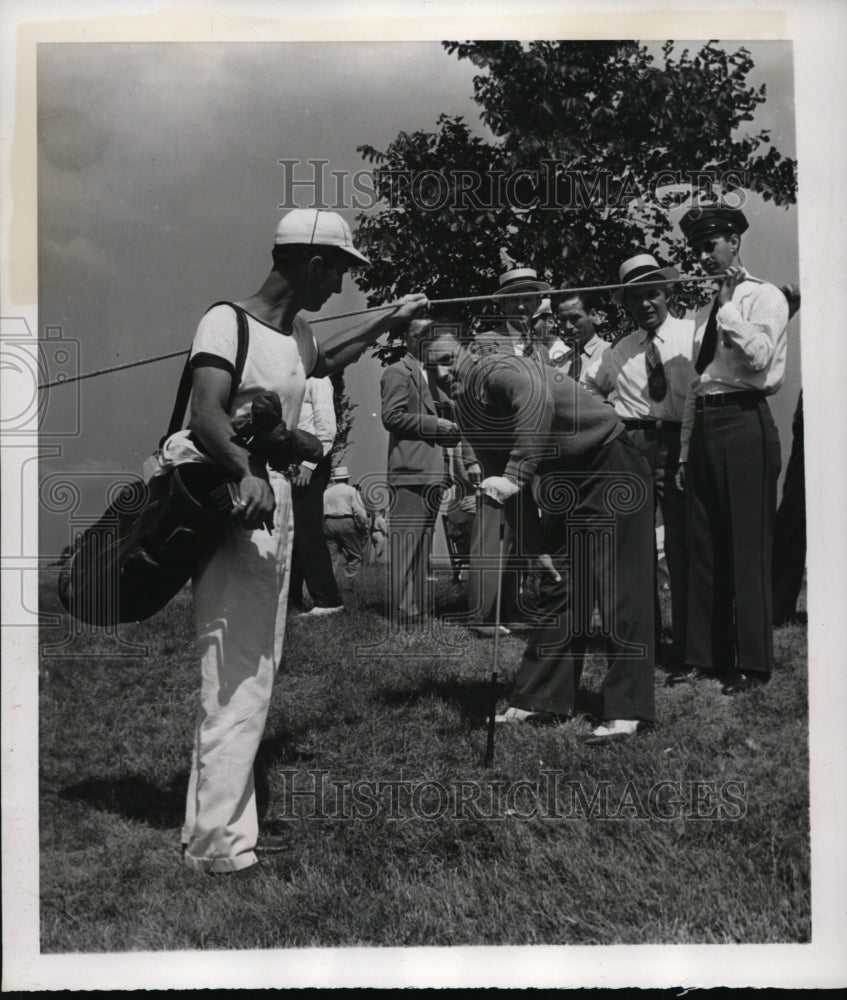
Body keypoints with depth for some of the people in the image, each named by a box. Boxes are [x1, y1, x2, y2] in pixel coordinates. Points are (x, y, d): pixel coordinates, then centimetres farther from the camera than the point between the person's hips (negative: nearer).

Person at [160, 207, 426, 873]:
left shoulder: (297, 334, 15)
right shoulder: (228, 320, -11)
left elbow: (326, 358, 39)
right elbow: (205, 417, -24)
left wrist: (390, 320, 44)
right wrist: (246, 475, -40)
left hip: (276, 505, 9)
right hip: (233, 504, -9)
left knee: (258, 674, 11)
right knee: (235, 680, -10)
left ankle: (219, 822, 21)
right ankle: (217, 843, -2)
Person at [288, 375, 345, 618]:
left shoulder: (316, 379, -6)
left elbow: (326, 428, -14)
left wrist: (309, 463, -17)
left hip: (310, 463, -8)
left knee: (307, 531, -8)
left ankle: (327, 599, -4)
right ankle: (291, 598, 16)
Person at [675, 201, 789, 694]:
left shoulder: (764, 297, -1)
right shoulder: (706, 311, 19)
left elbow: (758, 356, -19)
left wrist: (728, 304, -12)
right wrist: (686, 450, 14)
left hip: (745, 423, -7)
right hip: (703, 426, 7)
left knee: (748, 548, -4)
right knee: (703, 547, 9)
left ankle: (752, 663, 4)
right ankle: (707, 654, 17)